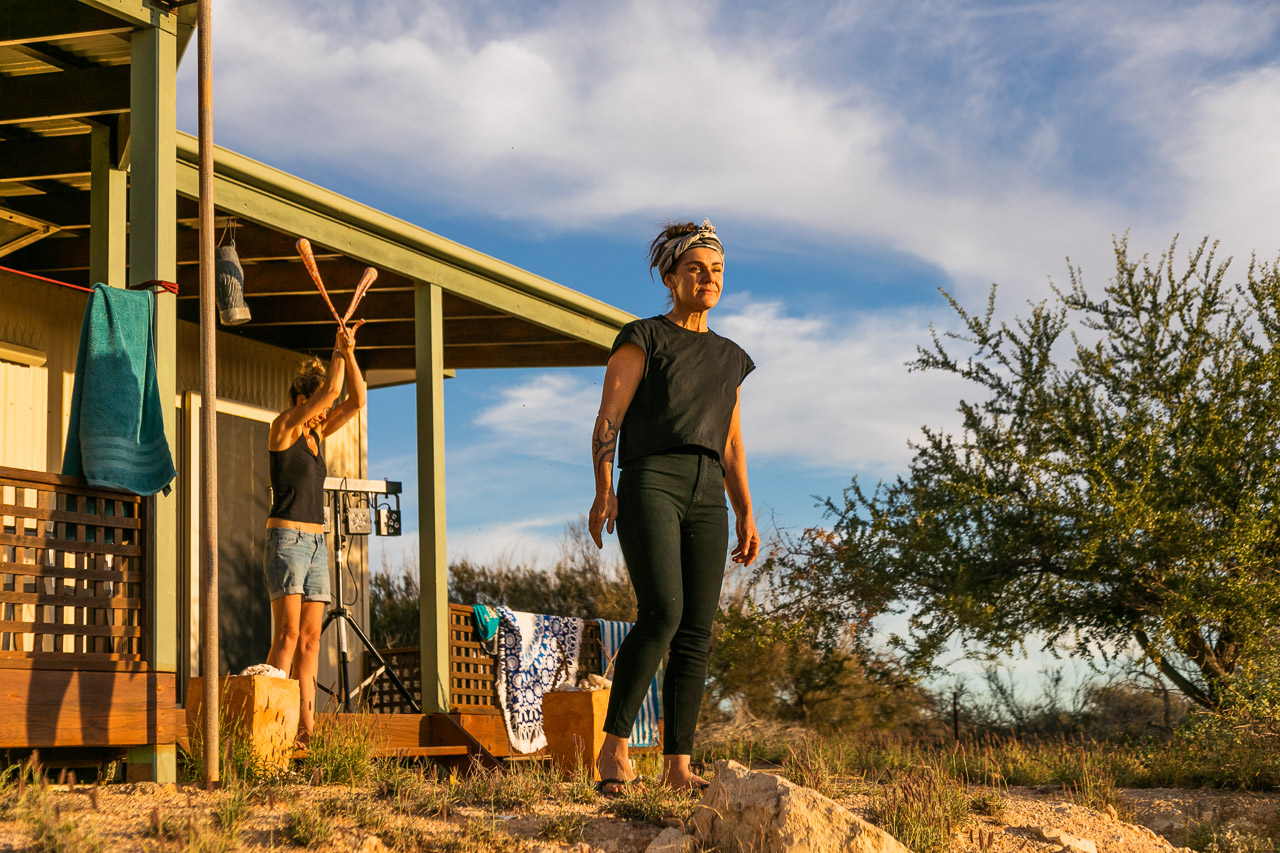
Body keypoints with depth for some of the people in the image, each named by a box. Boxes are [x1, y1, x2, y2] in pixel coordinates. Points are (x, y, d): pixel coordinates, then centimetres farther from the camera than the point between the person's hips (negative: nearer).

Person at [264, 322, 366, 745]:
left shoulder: (315, 436, 16)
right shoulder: (283, 428, -4)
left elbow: (355, 400, 12)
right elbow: (331, 390, -13)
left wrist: (349, 353, 4)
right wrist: (337, 352, 1)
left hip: (315, 543, 8)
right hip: (287, 538, -8)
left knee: (310, 639, 1)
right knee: (288, 635, -14)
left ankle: (307, 724, -2)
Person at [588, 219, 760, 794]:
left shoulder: (729, 358, 23)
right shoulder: (643, 338, 6)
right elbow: (608, 419, -3)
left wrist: (746, 515, 14)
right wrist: (603, 489, -16)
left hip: (707, 497, 6)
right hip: (651, 482, -6)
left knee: (697, 632, -2)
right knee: (662, 612, -23)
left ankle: (678, 765, 1)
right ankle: (614, 747, -17)